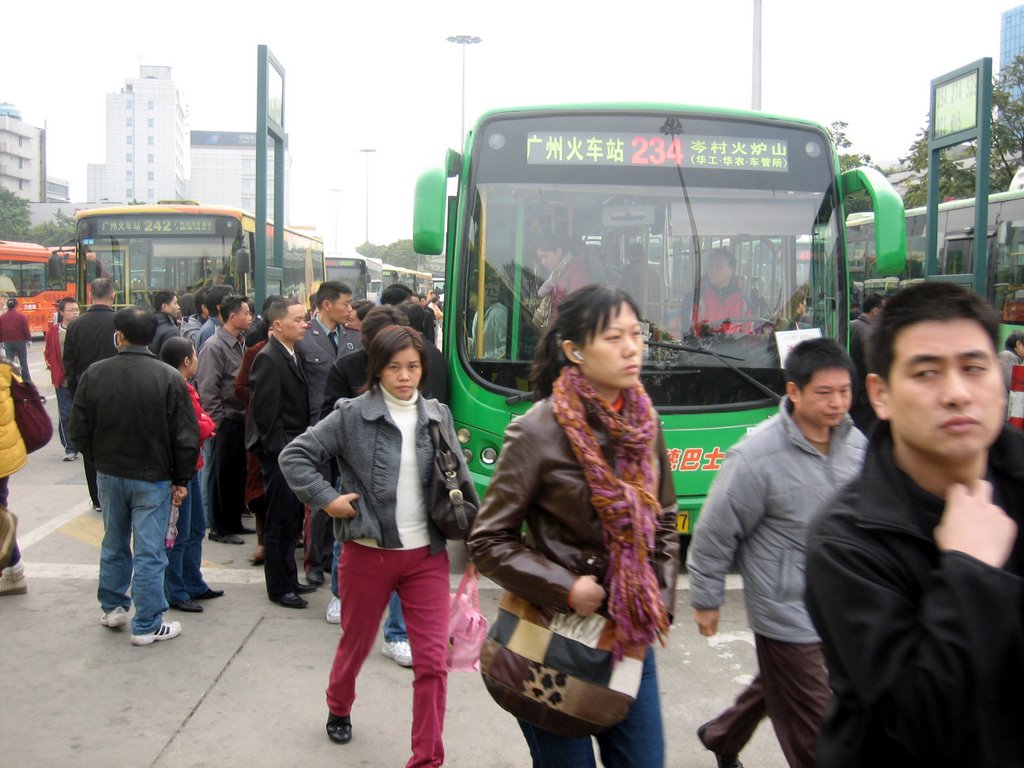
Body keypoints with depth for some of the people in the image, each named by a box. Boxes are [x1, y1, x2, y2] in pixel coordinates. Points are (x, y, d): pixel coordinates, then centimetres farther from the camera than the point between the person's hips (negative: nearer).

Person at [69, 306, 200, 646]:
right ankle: (147, 625, 10)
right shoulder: (169, 378, -16)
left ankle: (112, 607, 35)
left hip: (109, 474, 4)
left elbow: (79, 429, 1)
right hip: (153, 477, -4)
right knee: (149, 552, 3)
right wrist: (181, 479, 0)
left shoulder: (95, 373, -7)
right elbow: (186, 437, -13)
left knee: (114, 544, 22)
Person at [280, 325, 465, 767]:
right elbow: (294, 455, -4)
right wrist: (327, 500, -12)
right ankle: (338, 709, 50)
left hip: (427, 555, 2)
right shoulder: (352, 416, -7)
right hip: (368, 553, -1)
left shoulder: (438, 416, 3)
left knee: (433, 660, -3)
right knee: (355, 644, 19)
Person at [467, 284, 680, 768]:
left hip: (630, 633, 5)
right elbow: (488, 542, -10)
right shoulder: (537, 431, -16)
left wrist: (660, 602, 3)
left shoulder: (645, 423, 1)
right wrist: (565, 590, -17)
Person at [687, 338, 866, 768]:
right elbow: (714, 534, -13)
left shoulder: (854, 442, -3)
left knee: (777, 685, 27)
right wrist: (706, 601, -5)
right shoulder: (756, 457, -23)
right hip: (787, 614, -7)